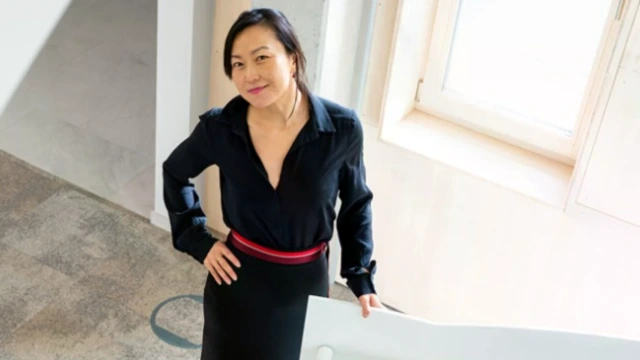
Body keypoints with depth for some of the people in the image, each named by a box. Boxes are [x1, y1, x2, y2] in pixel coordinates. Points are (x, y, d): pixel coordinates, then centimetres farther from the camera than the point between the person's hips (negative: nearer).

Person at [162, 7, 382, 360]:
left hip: (305, 284, 0)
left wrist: (361, 279, -4)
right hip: (237, 280, 0)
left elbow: (356, 204, 0)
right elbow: (174, 173, 7)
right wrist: (198, 240, 0)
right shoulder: (220, 127, -14)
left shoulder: (342, 128, -17)